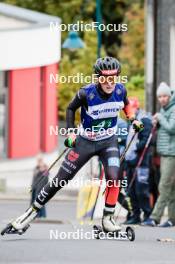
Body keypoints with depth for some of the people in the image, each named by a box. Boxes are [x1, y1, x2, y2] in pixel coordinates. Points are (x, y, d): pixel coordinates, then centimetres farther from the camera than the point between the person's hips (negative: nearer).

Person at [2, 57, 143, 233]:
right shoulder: (86, 94, -24)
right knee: (60, 180, 0)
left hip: (108, 142, 2)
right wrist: (70, 132, -11)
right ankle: (32, 212, 15)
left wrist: (132, 119, -1)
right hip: (85, 141, -2)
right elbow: (71, 108, -4)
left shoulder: (120, 91, -14)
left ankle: (108, 219, -7)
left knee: (113, 177, -23)